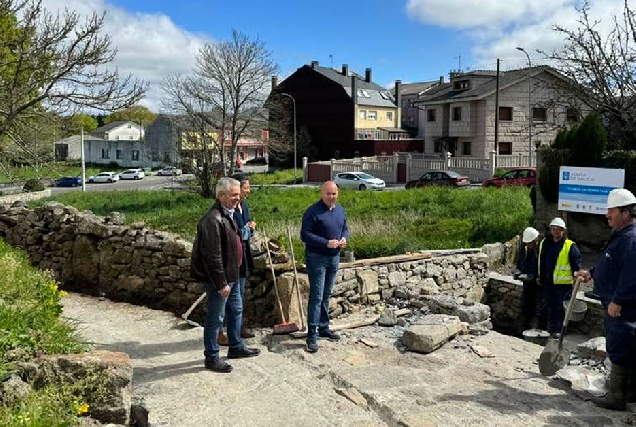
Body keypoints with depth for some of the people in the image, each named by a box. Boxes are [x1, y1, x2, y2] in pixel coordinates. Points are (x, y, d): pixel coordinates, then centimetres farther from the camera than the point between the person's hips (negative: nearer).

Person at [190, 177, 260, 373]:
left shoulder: (227, 215, 9)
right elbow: (212, 256, -27)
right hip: (218, 278, -10)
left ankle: (236, 347, 38)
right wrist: (221, 283, -24)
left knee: (236, 310, 22)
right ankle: (211, 358, 17)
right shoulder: (213, 219, -24)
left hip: (231, 275, 10)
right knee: (216, 318, 3)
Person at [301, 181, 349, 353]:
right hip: (316, 258, -7)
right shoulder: (313, 211, -15)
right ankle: (312, 334, -3)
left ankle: (323, 327, 27)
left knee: (326, 295, 16)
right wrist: (326, 243, -24)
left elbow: (345, 228, 18)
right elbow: (305, 235, -17)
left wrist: (344, 238, -5)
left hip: (334, 258, 7)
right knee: (316, 296, -8)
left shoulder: (340, 210, 7)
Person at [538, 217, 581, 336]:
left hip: (563, 282, -5)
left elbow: (576, 262, -5)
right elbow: (541, 262, 16)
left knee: (560, 307, 1)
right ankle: (550, 328, 23)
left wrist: (576, 277, -8)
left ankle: (559, 329, 9)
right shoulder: (544, 243, 8)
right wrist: (540, 277, 19)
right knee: (550, 306, 13)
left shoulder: (569, 246, -7)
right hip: (548, 281, 5)